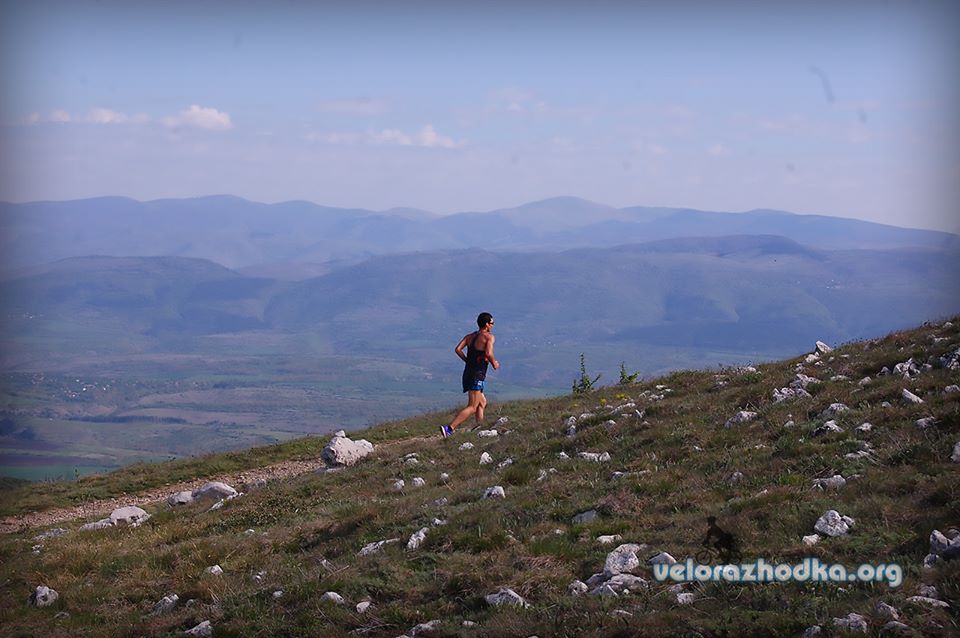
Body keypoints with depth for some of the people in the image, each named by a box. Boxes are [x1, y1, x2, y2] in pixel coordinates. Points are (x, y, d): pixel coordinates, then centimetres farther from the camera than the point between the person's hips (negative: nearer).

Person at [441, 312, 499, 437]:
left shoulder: (470, 336, 13)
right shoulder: (489, 337, -6)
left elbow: (457, 349, 1)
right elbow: (488, 353, -22)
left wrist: (468, 361, 12)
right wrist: (494, 363, -4)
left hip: (468, 373, 8)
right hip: (477, 375, -8)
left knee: (482, 402, 23)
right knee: (472, 407, -11)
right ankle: (449, 428, -24)